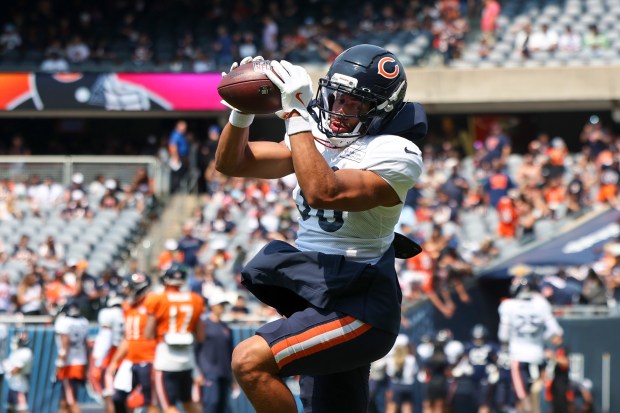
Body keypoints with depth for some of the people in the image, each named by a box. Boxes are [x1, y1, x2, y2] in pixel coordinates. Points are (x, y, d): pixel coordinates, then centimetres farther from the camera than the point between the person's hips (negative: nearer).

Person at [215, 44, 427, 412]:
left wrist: (297, 116, -26)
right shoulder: (316, 139, 8)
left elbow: (324, 192, -30)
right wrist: (243, 110, -6)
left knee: (250, 361, -23)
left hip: (354, 308, -8)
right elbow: (232, 163, 12)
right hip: (311, 295, 9)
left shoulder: (395, 157, -15)